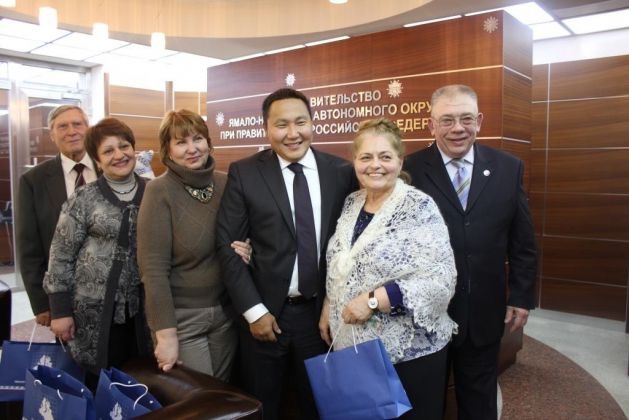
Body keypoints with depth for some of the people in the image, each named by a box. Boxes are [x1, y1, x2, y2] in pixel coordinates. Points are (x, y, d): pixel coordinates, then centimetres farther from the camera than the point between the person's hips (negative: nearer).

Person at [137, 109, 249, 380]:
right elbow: (153, 268, -16)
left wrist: (242, 249, -11)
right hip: (181, 317, -4)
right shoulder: (159, 191, -14)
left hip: (225, 311, 5)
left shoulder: (226, 183, -2)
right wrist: (165, 334, -16)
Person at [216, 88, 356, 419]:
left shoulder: (341, 171, -2)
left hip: (322, 312, 2)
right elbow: (228, 245, -7)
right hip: (266, 312, -1)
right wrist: (253, 310, -11)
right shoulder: (244, 173, -7)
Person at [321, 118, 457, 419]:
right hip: (354, 345, 6)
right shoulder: (351, 204, 4)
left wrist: (373, 300, -24)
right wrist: (328, 309, 5)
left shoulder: (420, 208, -15)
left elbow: (441, 280, -21)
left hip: (409, 350, -5)